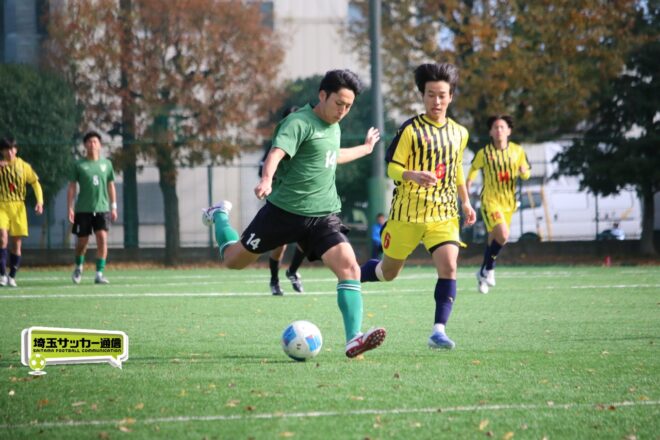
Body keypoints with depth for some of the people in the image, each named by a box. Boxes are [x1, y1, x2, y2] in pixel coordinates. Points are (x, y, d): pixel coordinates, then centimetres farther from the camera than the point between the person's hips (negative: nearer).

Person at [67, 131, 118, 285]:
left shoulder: (106, 164, 8)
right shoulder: (79, 165, 1)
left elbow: (111, 186, 14)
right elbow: (72, 187, 2)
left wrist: (113, 207, 10)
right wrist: (70, 207, -5)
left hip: (102, 208, 1)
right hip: (83, 209, -1)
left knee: (102, 239, -13)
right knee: (82, 241, 6)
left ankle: (99, 274, -11)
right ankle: (78, 267, 34)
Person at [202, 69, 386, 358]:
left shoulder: (334, 128, 14)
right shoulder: (299, 122, -14)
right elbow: (277, 152, -32)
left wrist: (365, 148, 48)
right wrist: (266, 179, -51)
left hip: (323, 215, 5)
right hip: (284, 211, -5)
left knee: (349, 267, -18)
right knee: (234, 260, 11)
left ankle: (353, 340, -23)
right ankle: (220, 216, 44)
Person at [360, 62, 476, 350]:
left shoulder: (459, 134, 9)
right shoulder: (411, 130, -7)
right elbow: (392, 168, -10)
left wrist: (465, 201, 25)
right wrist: (415, 175, -29)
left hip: (444, 215, 3)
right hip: (407, 213, -3)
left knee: (449, 266, -19)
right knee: (388, 271, 10)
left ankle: (439, 330, -18)